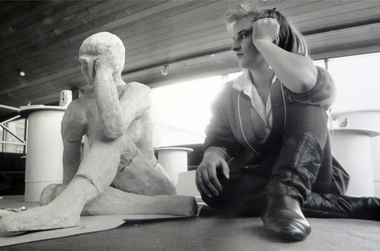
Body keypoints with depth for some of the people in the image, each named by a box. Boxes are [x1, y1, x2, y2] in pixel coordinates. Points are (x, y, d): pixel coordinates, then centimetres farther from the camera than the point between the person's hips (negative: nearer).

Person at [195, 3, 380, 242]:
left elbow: (314, 86, -26)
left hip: (312, 178, -2)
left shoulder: (301, 70, 0)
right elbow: (219, 139, 3)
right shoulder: (230, 95, 10)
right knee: (214, 184, -31)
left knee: (306, 102, -20)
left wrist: (262, 41, -13)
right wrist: (213, 155, -23)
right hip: (256, 181, 3)